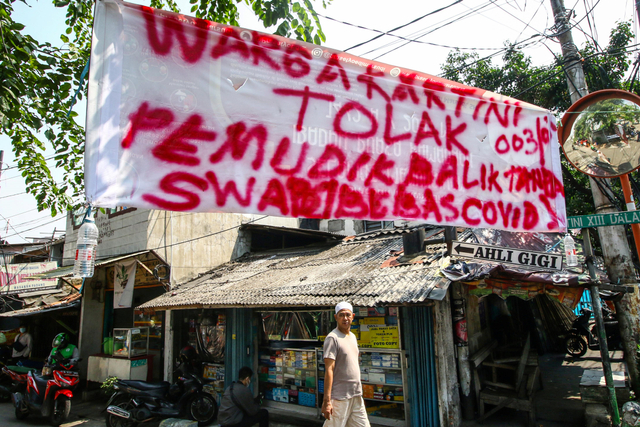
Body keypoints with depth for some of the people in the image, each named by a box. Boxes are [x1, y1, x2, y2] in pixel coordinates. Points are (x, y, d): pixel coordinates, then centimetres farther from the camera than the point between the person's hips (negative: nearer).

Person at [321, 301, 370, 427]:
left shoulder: (353, 337, 13)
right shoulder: (332, 338, -12)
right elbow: (329, 369, -17)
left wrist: (358, 393, 19)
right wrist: (327, 400, -21)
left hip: (357, 396, 8)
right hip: (339, 397, -8)